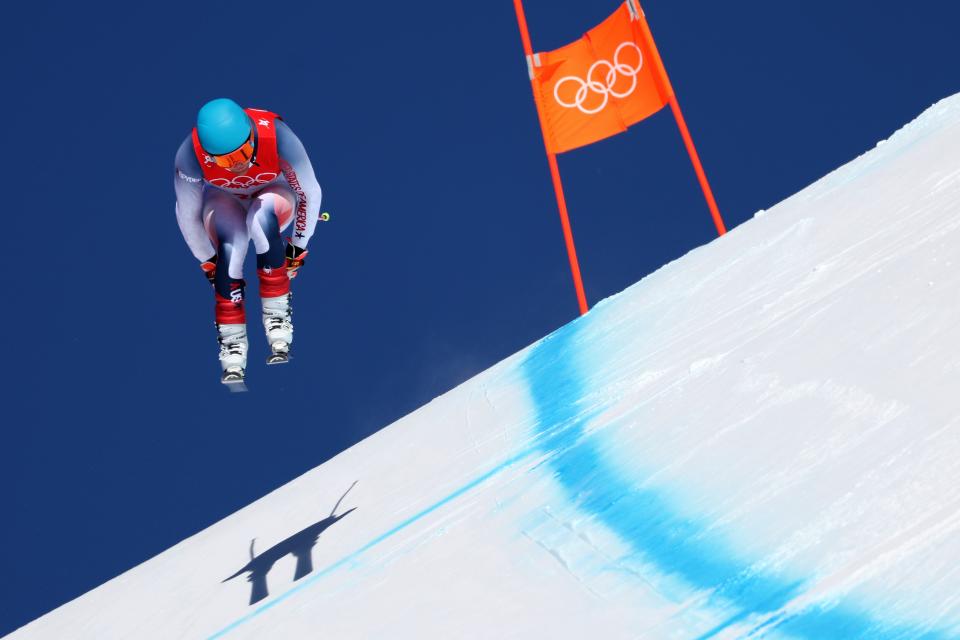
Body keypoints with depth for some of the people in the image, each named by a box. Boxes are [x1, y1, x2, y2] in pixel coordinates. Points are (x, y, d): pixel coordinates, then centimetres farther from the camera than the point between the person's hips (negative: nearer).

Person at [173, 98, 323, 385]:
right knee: (230, 251, -30)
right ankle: (232, 346, -14)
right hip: (224, 200, 1)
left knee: (261, 221, -36)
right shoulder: (190, 155, -33)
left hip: (274, 194, -1)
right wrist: (207, 262, -4)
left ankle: (277, 316, -24)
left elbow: (310, 193, -18)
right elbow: (187, 215, -14)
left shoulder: (277, 137, -37)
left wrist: (298, 248, -9)